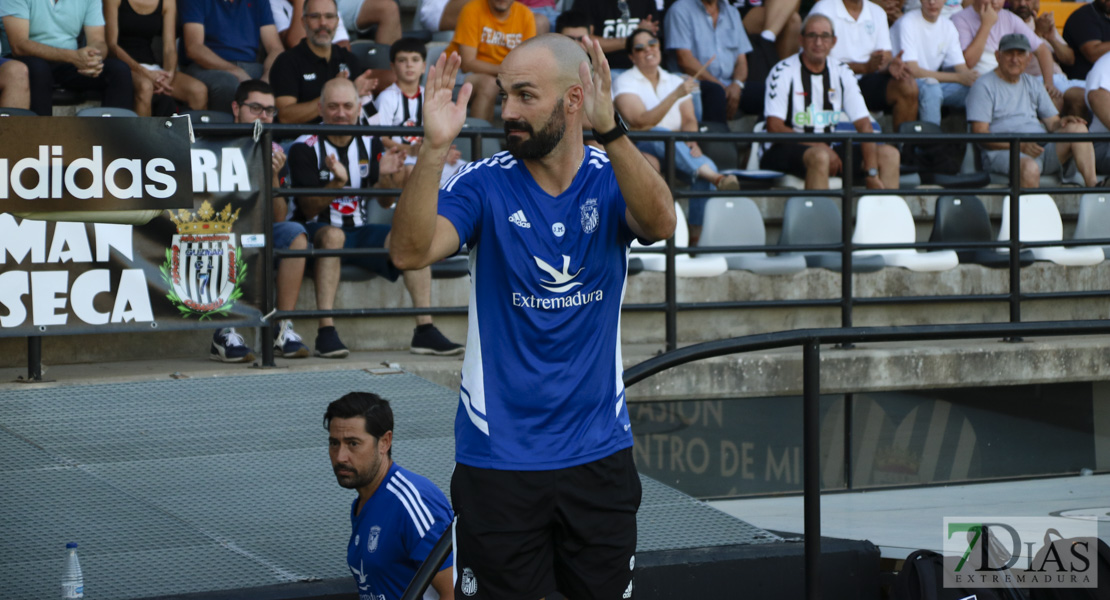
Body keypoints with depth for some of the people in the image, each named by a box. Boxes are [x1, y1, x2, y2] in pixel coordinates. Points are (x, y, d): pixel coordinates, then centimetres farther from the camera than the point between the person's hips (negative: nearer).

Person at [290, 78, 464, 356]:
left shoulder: (369, 143, 9)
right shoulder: (305, 148, -6)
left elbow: (385, 201, 6)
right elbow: (309, 209, -13)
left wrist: (386, 175, -15)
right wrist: (338, 181, -30)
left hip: (358, 231, 5)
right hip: (316, 231, -5)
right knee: (333, 235, -38)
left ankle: (425, 330, -21)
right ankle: (326, 333, -42)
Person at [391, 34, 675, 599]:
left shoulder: (613, 179, -1)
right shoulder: (484, 183, -5)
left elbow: (660, 223, -24)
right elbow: (411, 251, -20)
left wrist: (609, 129, -38)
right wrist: (434, 148, -33)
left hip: (599, 453, 1)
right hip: (497, 460, -1)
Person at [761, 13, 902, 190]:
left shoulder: (842, 73, 9)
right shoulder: (784, 72, -6)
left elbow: (864, 124, 3)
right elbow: (774, 128, -14)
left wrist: (872, 174, -11)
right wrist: (820, 147, -21)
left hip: (830, 150, 6)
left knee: (889, 154, -9)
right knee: (819, 156, -38)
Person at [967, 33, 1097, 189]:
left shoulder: (1032, 85, 26)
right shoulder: (984, 86, 5)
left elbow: (1052, 122, 22)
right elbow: (980, 133, -6)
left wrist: (1062, 123, -6)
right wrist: (1020, 145, -19)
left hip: (1041, 148, 6)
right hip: (1003, 152, -6)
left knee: (1077, 127, -19)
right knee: (1030, 168, -40)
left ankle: (1092, 185, -32)